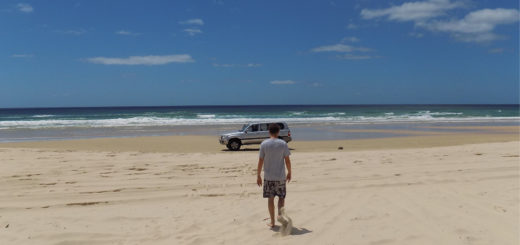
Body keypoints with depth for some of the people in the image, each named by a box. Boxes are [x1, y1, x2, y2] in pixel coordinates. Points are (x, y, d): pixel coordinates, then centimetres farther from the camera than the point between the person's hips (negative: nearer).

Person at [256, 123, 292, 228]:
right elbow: (287, 160, -2)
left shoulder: (264, 144, -5)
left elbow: (260, 161, -4)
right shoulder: (283, 144, -4)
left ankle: (272, 222, 13)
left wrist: (258, 176, 5)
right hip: (280, 176, 0)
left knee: (270, 198, 8)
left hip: (268, 177, 0)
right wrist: (289, 173, 12)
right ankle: (280, 214, -3)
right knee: (281, 196, 17)